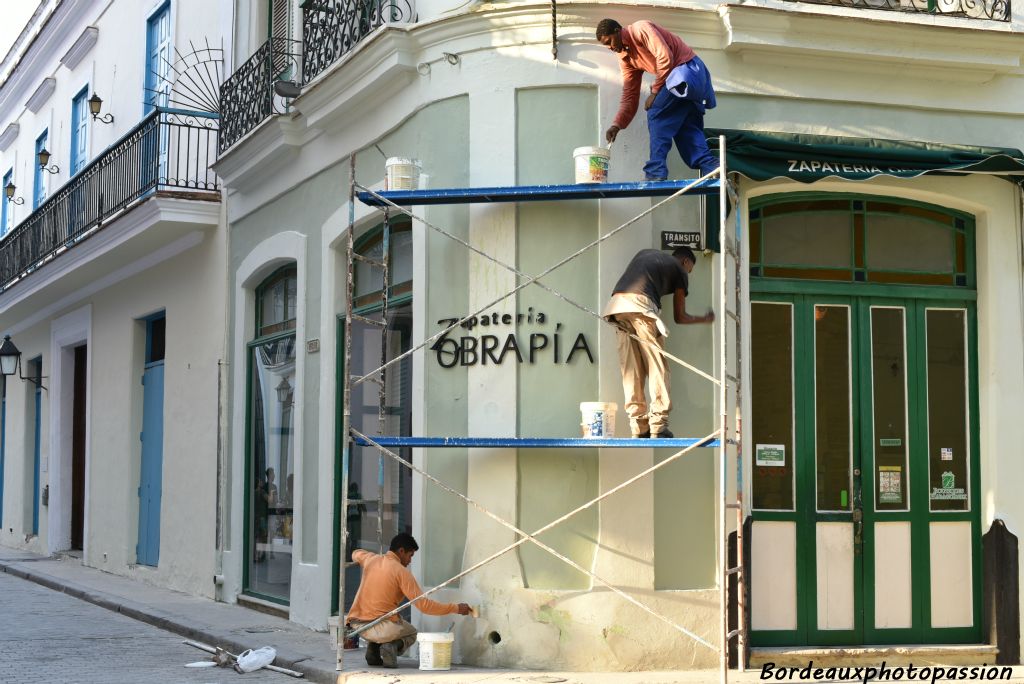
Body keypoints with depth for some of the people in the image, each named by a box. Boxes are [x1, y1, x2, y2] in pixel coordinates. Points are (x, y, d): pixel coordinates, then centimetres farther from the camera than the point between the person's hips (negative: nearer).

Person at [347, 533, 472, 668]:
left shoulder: (371, 559, 8)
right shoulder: (402, 572, -8)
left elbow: (355, 554, 36)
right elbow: (424, 605, -10)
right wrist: (456, 608, -2)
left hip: (356, 624, 6)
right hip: (382, 628, -6)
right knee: (411, 633, 25)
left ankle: (373, 648, 11)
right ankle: (393, 646, -7)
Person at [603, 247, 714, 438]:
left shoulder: (645, 253, 34)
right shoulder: (679, 270, 18)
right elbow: (679, 317, 21)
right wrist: (704, 319, 38)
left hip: (616, 303, 6)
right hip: (640, 305, -6)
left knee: (631, 368, 7)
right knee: (656, 365, 0)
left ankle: (639, 427, 5)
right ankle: (658, 426, -6)